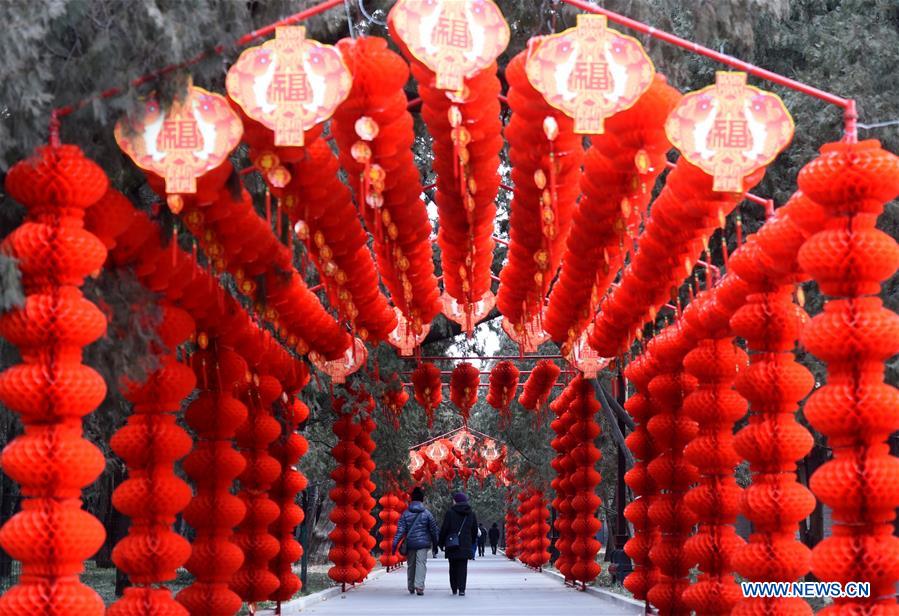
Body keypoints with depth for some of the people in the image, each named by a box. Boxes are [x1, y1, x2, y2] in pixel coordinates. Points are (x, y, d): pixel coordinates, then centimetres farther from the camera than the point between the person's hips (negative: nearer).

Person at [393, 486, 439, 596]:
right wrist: (435, 545, 14)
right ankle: (419, 586, -20)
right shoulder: (427, 513, -1)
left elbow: (400, 529, -6)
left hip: (410, 543, 2)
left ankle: (411, 588, 21)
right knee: (421, 564, -5)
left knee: (411, 565, 13)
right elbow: (434, 530, 4)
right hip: (423, 543, -2)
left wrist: (395, 543, -7)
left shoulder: (405, 513, 1)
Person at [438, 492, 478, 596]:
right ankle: (461, 589, -9)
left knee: (453, 567, 10)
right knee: (463, 567, 1)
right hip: (465, 545, 2)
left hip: (452, 545, -2)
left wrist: (441, 543, 5)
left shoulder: (450, 513, -4)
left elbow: (444, 529, -4)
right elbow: (475, 530, 14)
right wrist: (472, 543, 24)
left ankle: (454, 589, 14)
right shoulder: (471, 514, 8)